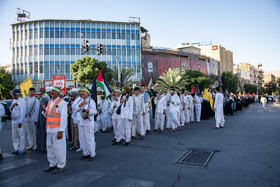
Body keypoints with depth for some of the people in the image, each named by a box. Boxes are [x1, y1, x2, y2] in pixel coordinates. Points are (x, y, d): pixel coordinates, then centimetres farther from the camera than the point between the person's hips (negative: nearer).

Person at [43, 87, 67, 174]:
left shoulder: (62, 103, -8)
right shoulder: (50, 102, 16)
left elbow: (63, 117, -13)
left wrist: (61, 131, -19)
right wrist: (44, 110, 0)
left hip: (58, 129, -8)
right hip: (49, 129, 8)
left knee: (58, 148, -3)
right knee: (50, 147, 13)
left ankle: (60, 166, 10)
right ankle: (53, 165, 27)